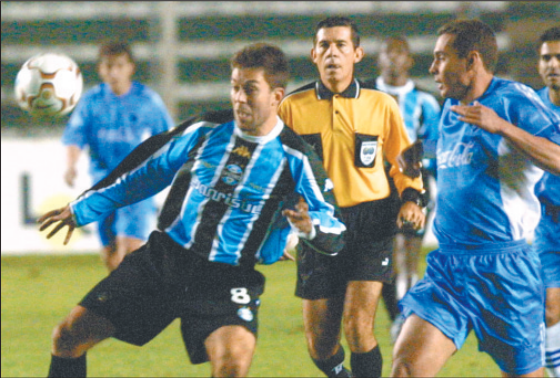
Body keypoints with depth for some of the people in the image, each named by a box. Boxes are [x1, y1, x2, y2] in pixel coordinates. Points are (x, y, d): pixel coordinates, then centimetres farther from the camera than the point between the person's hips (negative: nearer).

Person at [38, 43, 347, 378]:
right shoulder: (205, 132, 5)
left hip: (228, 277, -4)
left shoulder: (294, 160, -6)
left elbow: (335, 234, -5)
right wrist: (81, 210, 25)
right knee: (69, 337, -1)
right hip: (162, 259, 4)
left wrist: (309, 227, -31)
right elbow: (149, 175, 20)